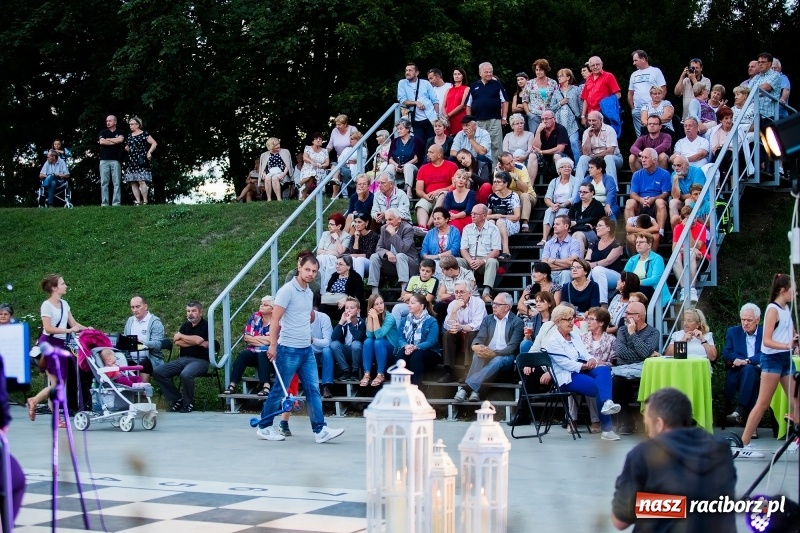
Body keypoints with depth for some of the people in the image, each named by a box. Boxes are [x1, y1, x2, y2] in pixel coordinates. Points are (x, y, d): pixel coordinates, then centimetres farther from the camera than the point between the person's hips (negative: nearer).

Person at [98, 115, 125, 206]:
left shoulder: (119, 133, 13)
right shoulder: (103, 132, 15)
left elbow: (120, 140, -9)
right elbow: (101, 142, -4)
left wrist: (107, 139, -1)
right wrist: (115, 141, -1)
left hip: (116, 160, -1)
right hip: (104, 160, 1)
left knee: (117, 182, -5)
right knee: (104, 182, -3)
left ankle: (116, 203, -6)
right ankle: (104, 203, -4)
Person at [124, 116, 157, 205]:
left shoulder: (144, 134, -1)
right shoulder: (129, 136, 19)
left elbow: (154, 143, -5)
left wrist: (149, 152, -16)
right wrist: (126, 148, 12)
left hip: (141, 161, -7)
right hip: (131, 162, 7)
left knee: (141, 181, -15)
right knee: (133, 183, 1)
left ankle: (145, 201, -11)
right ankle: (137, 201, 2)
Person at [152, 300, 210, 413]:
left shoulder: (206, 326, -2)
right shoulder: (186, 325, 17)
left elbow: (198, 340, -20)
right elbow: (177, 342, 2)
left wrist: (181, 336, -3)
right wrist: (197, 343, -10)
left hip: (200, 360, -7)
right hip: (183, 359, 7)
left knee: (185, 374, -38)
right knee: (158, 372, -11)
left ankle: (188, 404, -14)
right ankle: (176, 399, -1)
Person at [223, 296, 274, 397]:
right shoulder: (255, 317, 7)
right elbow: (246, 337, 1)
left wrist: (256, 338, -9)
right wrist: (264, 340, -10)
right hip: (254, 352, 4)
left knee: (262, 354, -35)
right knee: (242, 355, -25)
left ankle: (266, 386, -47)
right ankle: (232, 385, -31)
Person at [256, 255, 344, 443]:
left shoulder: (309, 293, 11)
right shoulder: (287, 290, -13)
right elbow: (275, 319, -16)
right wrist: (273, 345, -20)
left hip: (307, 350, 7)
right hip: (289, 350, -7)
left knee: (313, 390, 2)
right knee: (280, 391, 1)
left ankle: (320, 430, 1)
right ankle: (264, 427, 14)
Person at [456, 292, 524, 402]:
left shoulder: (517, 322, 0)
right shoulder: (487, 320, 14)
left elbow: (513, 347, -10)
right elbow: (479, 338, 3)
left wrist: (494, 353, -27)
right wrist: (475, 346, -24)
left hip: (505, 357, -3)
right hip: (487, 355, 3)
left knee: (496, 361, -38)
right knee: (478, 354, -32)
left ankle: (466, 387, -48)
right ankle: (474, 390, -45)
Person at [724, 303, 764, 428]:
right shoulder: (733, 332, 16)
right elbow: (726, 354, 2)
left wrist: (747, 361, -22)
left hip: (759, 373, -1)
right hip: (738, 374, 1)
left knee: (749, 369, -35)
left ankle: (740, 412, -45)